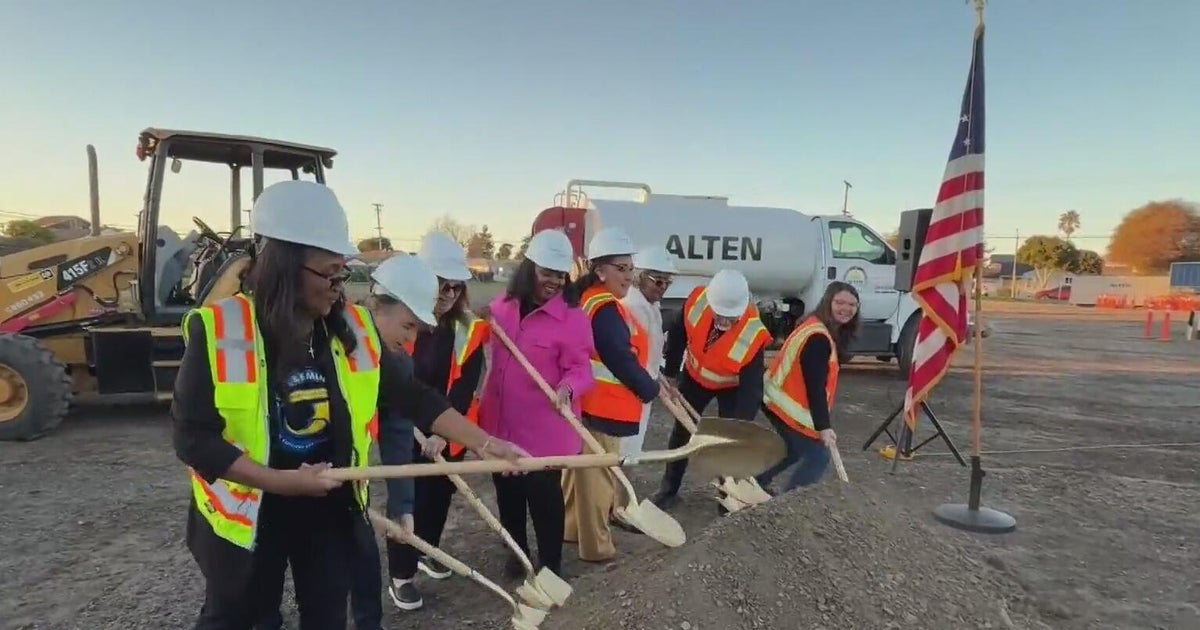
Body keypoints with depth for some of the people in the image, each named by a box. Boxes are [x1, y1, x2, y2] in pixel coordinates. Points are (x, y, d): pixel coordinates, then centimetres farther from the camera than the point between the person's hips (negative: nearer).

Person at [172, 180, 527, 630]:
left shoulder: (352, 328, -7)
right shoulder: (217, 330, -19)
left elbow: (413, 397, -5)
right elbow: (192, 436, -19)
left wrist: (485, 444, -12)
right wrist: (281, 480, -26)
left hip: (331, 508, 3)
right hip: (248, 514, -3)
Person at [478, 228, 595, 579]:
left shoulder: (573, 316, -13)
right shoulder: (503, 304, 3)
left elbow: (580, 368, -14)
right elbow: (488, 351, 20)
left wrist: (568, 387, -34)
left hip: (544, 429, -5)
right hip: (501, 424, 5)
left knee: (544, 497, 8)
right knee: (508, 494, 19)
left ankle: (550, 566, 28)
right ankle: (517, 553, 41)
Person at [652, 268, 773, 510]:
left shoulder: (753, 335, -40)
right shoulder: (697, 300, -33)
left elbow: (751, 388, -37)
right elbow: (678, 335, -13)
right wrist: (669, 374, -8)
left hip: (733, 386, -3)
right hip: (695, 376, 3)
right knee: (681, 431, 12)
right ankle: (669, 489, 29)